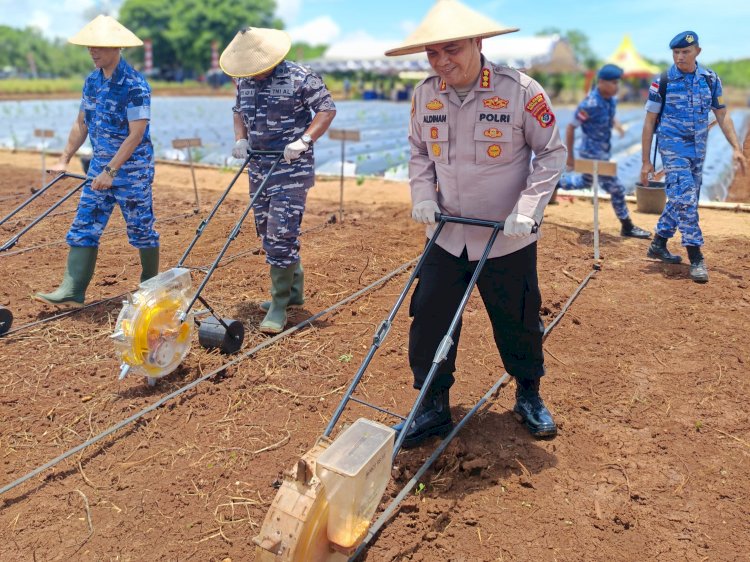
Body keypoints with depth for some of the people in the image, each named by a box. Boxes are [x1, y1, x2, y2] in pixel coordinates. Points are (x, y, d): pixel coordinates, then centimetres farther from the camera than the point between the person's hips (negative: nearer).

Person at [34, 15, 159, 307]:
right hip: (100, 166, 7)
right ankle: (71, 292, 4)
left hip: (133, 169, -7)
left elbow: (136, 134, -22)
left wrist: (111, 171, -24)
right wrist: (64, 159, 11)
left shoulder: (135, 85, -17)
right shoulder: (92, 80, 7)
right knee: (83, 228, 2)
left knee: (141, 229, 5)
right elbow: (82, 124, 15)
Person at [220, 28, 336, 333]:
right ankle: (293, 290, 28)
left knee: (281, 234, -12)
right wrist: (240, 138, 4)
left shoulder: (300, 78, -11)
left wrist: (304, 141, -22)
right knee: (268, 233, 12)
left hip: (291, 169, -7)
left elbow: (327, 109, -10)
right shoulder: (244, 81, 9)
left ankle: (279, 306, -3)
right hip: (258, 168, 8)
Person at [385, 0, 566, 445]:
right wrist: (423, 194, -5)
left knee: (519, 323, 10)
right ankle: (432, 407, 21)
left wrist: (527, 208, -16)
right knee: (429, 320, 3)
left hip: (508, 239, -3)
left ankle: (529, 396, 36)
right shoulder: (425, 94, -2)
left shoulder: (520, 90, -15)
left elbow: (552, 153, -6)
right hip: (447, 236, 4)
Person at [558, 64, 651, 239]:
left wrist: (617, 125, -2)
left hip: (604, 152, 9)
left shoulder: (611, 100, -2)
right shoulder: (590, 105, -27)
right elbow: (570, 128, -21)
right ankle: (627, 228, 14)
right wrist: (570, 156, -16)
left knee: (586, 182, 27)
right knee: (617, 189, -1)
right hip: (593, 154, -9)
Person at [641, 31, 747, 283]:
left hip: (698, 149, 5)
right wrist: (646, 161, -5)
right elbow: (649, 122, -4)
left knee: (684, 199, 10)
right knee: (685, 198, -14)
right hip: (673, 147, -5)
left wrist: (736, 147, -1)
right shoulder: (662, 82, -7)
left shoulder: (710, 79, 3)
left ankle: (658, 245, 26)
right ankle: (696, 257, -9)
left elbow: (721, 115, 8)